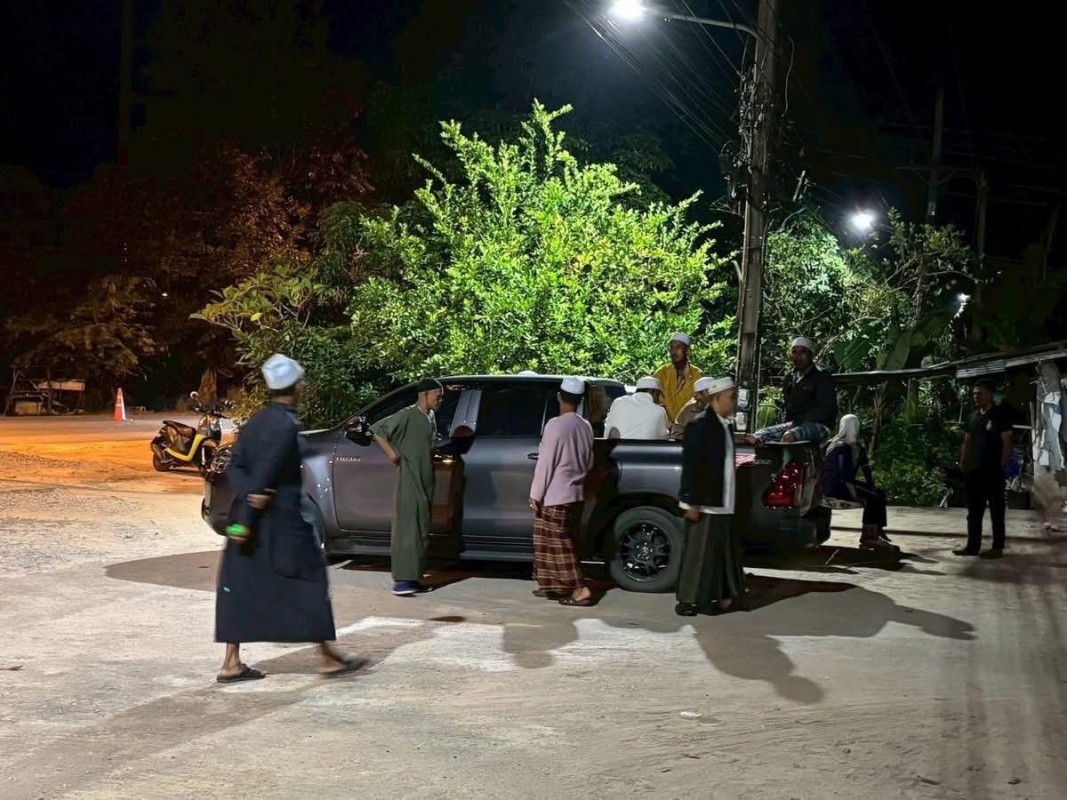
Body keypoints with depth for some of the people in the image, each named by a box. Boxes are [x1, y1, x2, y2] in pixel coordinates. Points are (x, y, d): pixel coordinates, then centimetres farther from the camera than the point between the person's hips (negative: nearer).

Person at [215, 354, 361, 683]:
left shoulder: (256, 422, 10)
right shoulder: (287, 425, -16)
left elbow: (234, 466, 3)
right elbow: (265, 472, -21)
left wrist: (248, 494, -14)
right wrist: (246, 518, -20)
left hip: (250, 518, 8)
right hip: (281, 521, -8)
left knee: (240, 588, 9)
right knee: (310, 582, 3)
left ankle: (231, 663, 10)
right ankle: (328, 659, 11)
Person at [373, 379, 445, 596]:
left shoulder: (431, 418, 13)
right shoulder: (407, 415, -11)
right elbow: (377, 430, -11)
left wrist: (431, 456, 11)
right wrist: (392, 454, -13)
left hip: (426, 480, 8)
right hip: (409, 479, -8)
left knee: (422, 527, 9)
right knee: (407, 526, -11)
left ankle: (414, 577, 14)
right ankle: (401, 580, -12)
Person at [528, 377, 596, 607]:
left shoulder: (556, 424, -15)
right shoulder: (585, 427, 6)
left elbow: (545, 462, -15)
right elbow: (588, 463, 15)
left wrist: (536, 494, -10)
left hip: (555, 495, -8)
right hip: (576, 493, 8)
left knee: (559, 543, -4)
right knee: (564, 541, 17)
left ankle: (579, 589, -9)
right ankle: (553, 585, 24)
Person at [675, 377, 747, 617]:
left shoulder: (724, 427, 14)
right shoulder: (700, 426, -13)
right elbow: (691, 466, -17)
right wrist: (692, 502, -19)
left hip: (722, 504, 9)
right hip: (704, 504, -9)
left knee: (722, 551, 13)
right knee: (698, 552, -3)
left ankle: (720, 597, 21)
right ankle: (687, 601, 4)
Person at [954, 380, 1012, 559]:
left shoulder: (1000, 417, -6)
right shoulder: (973, 417, 13)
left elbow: (1006, 443, -9)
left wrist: (1002, 466, -13)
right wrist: (963, 464, 11)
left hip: (993, 471, -7)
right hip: (974, 471, 7)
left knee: (996, 511, 0)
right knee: (974, 511, 9)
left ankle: (997, 547, 4)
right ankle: (972, 546, 14)